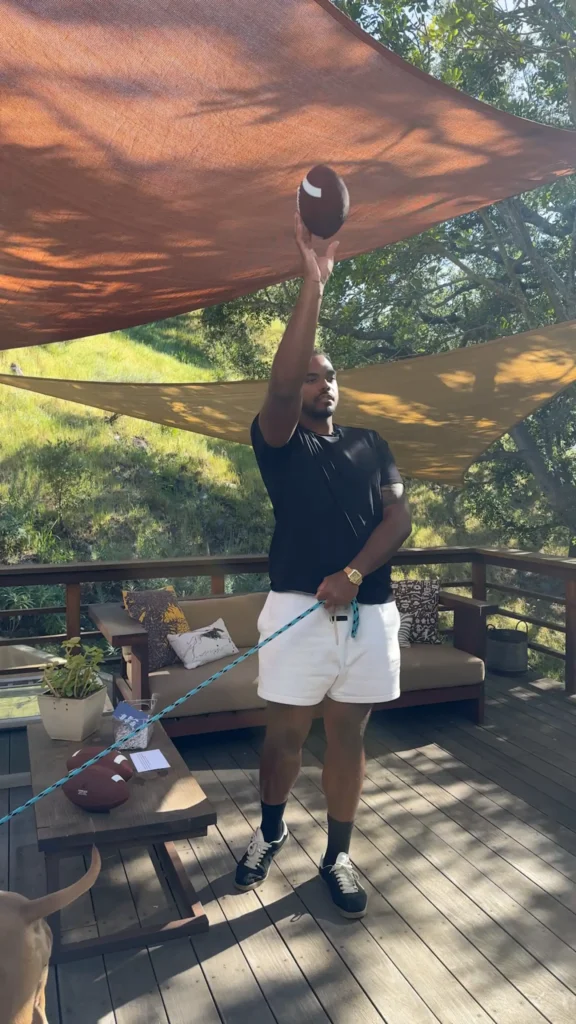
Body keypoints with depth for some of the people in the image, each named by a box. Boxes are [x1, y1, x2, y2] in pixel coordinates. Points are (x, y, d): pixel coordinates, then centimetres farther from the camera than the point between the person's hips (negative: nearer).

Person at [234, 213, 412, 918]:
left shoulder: (371, 445, 13)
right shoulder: (280, 442, 2)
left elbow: (398, 517, 3)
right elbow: (278, 388, -20)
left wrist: (353, 573, -14)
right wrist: (313, 285, -24)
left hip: (369, 610, 3)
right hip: (298, 610, -2)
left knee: (347, 734, 10)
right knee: (285, 733, 7)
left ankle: (337, 857, 26)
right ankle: (270, 832, 33)